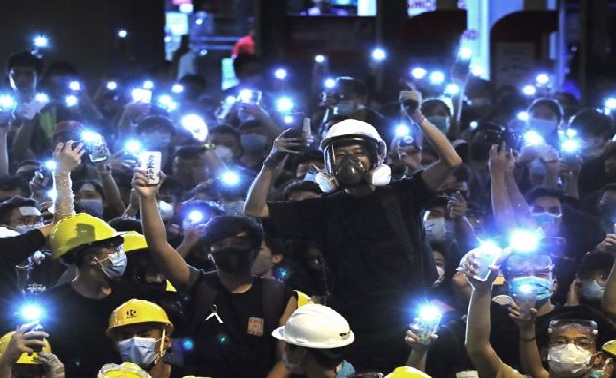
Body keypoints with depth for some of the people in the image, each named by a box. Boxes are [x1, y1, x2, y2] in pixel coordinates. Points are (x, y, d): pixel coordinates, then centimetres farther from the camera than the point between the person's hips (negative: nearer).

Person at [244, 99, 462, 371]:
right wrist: (271, 163, -4)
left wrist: (417, 117, -13)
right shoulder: (322, 210, 10)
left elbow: (451, 161, -5)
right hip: (353, 336, 1)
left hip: (410, 329, -1)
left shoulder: (400, 197, 5)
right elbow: (254, 211, 9)